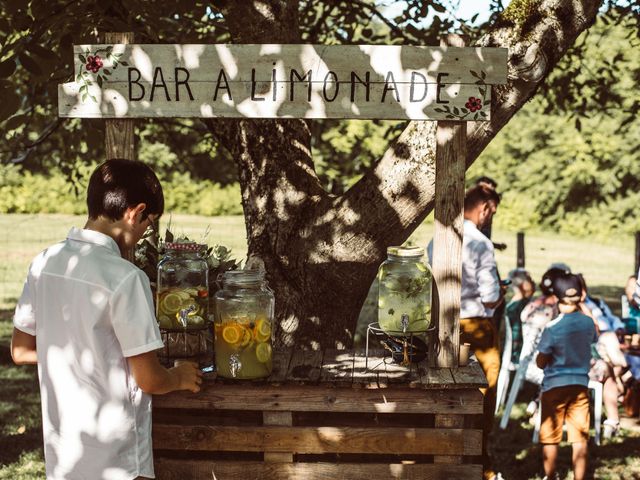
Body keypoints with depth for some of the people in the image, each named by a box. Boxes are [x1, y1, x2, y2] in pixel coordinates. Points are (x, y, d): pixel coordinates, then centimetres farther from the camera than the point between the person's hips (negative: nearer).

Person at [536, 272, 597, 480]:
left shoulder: (552, 327, -16)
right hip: (580, 384, 4)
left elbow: (540, 362, -10)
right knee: (580, 439, 6)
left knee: (550, 439, 8)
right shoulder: (588, 323, -4)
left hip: (554, 385, -3)